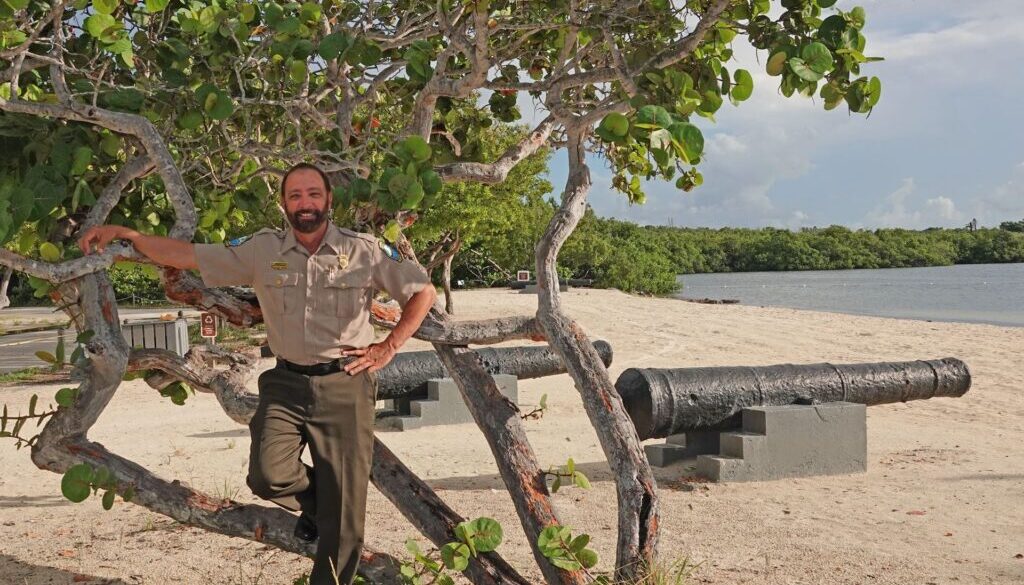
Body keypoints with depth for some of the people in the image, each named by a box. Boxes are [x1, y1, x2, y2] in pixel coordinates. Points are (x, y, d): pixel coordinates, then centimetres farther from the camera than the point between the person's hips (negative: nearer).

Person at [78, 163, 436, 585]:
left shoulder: (364, 250, -4)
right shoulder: (262, 250, 1)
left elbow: (423, 292, 4)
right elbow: (184, 255, 3)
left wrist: (388, 348, -2)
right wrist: (124, 234, -5)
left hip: (345, 384, -1)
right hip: (286, 382, 2)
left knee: (343, 503, 4)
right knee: (268, 476, -16)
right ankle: (314, 502, 19)